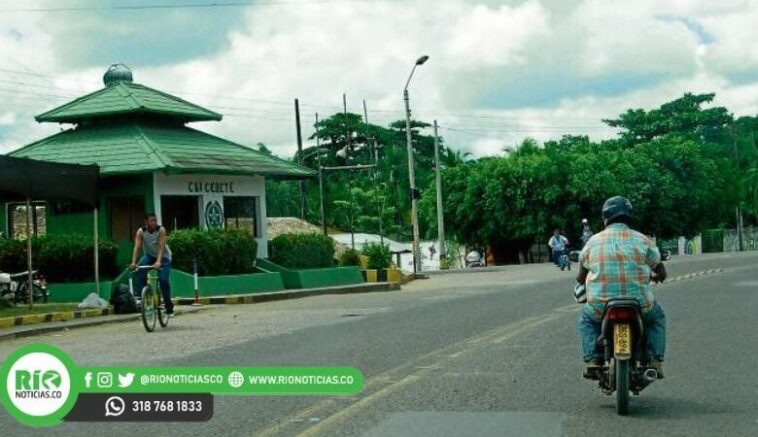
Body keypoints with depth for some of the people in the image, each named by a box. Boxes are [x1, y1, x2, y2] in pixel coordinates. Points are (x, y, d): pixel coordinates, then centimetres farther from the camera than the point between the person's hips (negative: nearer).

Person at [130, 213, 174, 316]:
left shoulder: (161, 230, -23)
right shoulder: (140, 231, -17)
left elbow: (161, 246, -32)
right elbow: (137, 247, -25)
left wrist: (159, 261, -46)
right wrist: (133, 262, -38)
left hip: (163, 256, -2)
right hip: (149, 255, 2)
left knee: (163, 280, -18)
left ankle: (169, 307, -2)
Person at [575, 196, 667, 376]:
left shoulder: (593, 242, 4)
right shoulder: (642, 240, 2)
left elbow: (580, 277, 13)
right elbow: (661, 274, 10)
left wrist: (581, 284, 37)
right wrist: (652, 276, 33)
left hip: (600, 307, 0)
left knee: (586, 318, 32)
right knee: (657, 317, 31)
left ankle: (592, 359, 13)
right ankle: (655, 361, 14)